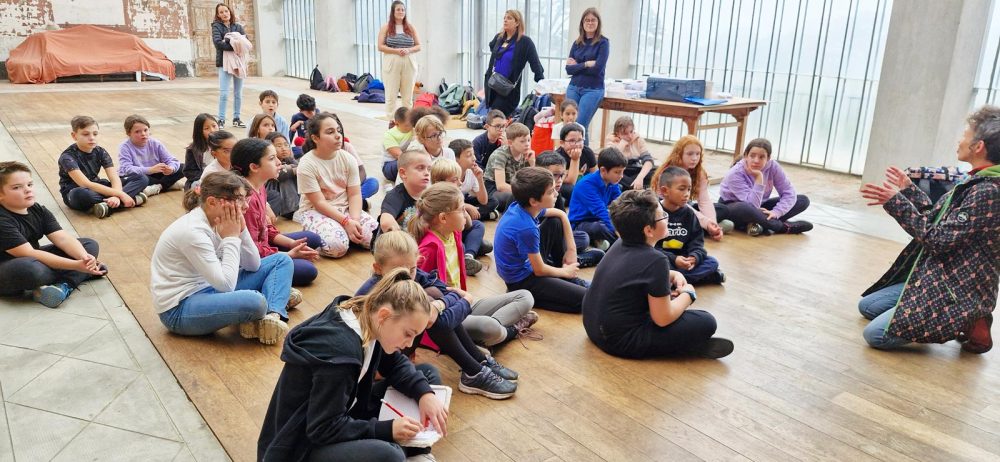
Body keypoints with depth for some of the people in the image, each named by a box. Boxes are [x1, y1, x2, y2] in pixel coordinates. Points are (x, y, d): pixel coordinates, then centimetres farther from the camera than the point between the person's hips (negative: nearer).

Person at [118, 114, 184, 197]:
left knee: (182, 168, -9)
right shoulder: (125, 147, -14)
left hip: (154, 176, 4)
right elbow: (126, 169, -28)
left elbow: (172, 160, -6)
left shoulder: (155, 144, -3)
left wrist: (170, 168, -32)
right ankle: (169, 183, -19)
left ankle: (157, 187, -21)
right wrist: (151, 169, -41)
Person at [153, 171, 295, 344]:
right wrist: (231, 237, -20)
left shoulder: (217, 221, 1)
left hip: (209, 288, 9)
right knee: (254, 301, -37)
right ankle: (277, 297, -2)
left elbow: (253, 265, 2)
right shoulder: (193, 231, -24)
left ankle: (273, 315, -16)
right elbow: (226, 284, -28)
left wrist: (241, 230, -12)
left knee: (281, 260, 4)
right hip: (179, 309, -9)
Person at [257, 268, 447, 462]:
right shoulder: (337, 349, -32)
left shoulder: (366, 319, -9)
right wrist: (387, 429, -26)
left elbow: (396, 363, 6)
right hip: (304, 443, -9)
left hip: (340, 415, 9)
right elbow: (324, 429, -27)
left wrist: (425, 394, -12)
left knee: (428, 373, 3)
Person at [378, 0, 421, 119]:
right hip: (391, 64, -2)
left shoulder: (410, 27, 10)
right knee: (391, 95, -2)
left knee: (408, 95, 4)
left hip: (409, 64, 2)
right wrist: (396, 51, -14)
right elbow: (380, 47, -2)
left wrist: (408, 50, -10)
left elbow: (418, 46, 11)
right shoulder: (386, 27, 4)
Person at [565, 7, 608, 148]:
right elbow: (569, 68, 3)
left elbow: (597, 68, -13)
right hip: (574, 88, 5)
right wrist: (586, 64, -9)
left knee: (580, 127, -11)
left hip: (593, 90, -5)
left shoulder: (603, 42, -2)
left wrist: (577, 65, -4)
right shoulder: (577, 43, 11)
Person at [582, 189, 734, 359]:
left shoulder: (621, 244, 2)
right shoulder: (655, 260, -23)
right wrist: (688, 294, -1)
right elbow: (663, 319, -18)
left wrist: (674, 275, 9)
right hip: (621, 341, -8)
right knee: (706, 323, -6)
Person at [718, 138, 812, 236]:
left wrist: (776, 212, -29)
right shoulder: (735, 174, -26)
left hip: (759, 208, 6)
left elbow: (789, 193, -13)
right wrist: (759, 178, -37)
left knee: (803, 200, -7)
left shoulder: (772, 167, -15)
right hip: (733, 208, -5)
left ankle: (762, 225, -23)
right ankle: (785, 227, -20)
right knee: (744, 208, -42)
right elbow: (752, 205, -34)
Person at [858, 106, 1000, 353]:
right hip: (936, 279, 10)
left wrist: (895, 202, -23)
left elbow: (938, 238, -24)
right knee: (867, 306, 15)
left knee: (875, 334, -17)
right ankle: (956, 321, 13)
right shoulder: (978, 182, 8)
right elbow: (938, 219, 15)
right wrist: (909, 190, 16)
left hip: (958, 292, -10)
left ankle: (963, 325, -1)